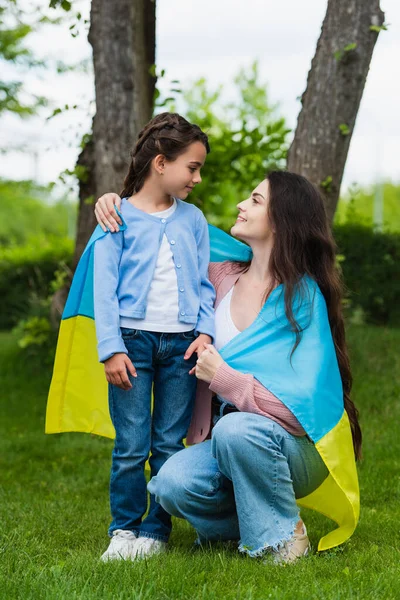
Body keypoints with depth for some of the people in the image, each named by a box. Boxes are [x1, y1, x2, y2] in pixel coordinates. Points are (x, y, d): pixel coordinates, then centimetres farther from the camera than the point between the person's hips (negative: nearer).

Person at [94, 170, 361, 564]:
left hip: (296, 448, -4)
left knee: (236, 429, -37)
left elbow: (300, 407, -20)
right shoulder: (222, 277, 2)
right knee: (172, 483, -27)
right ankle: (251, 523, 4)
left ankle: (283, 536, -11)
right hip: (224, 442, 4)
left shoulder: (304, 299, -14)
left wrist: (223, 377, -25)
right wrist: (116, 204, 1)